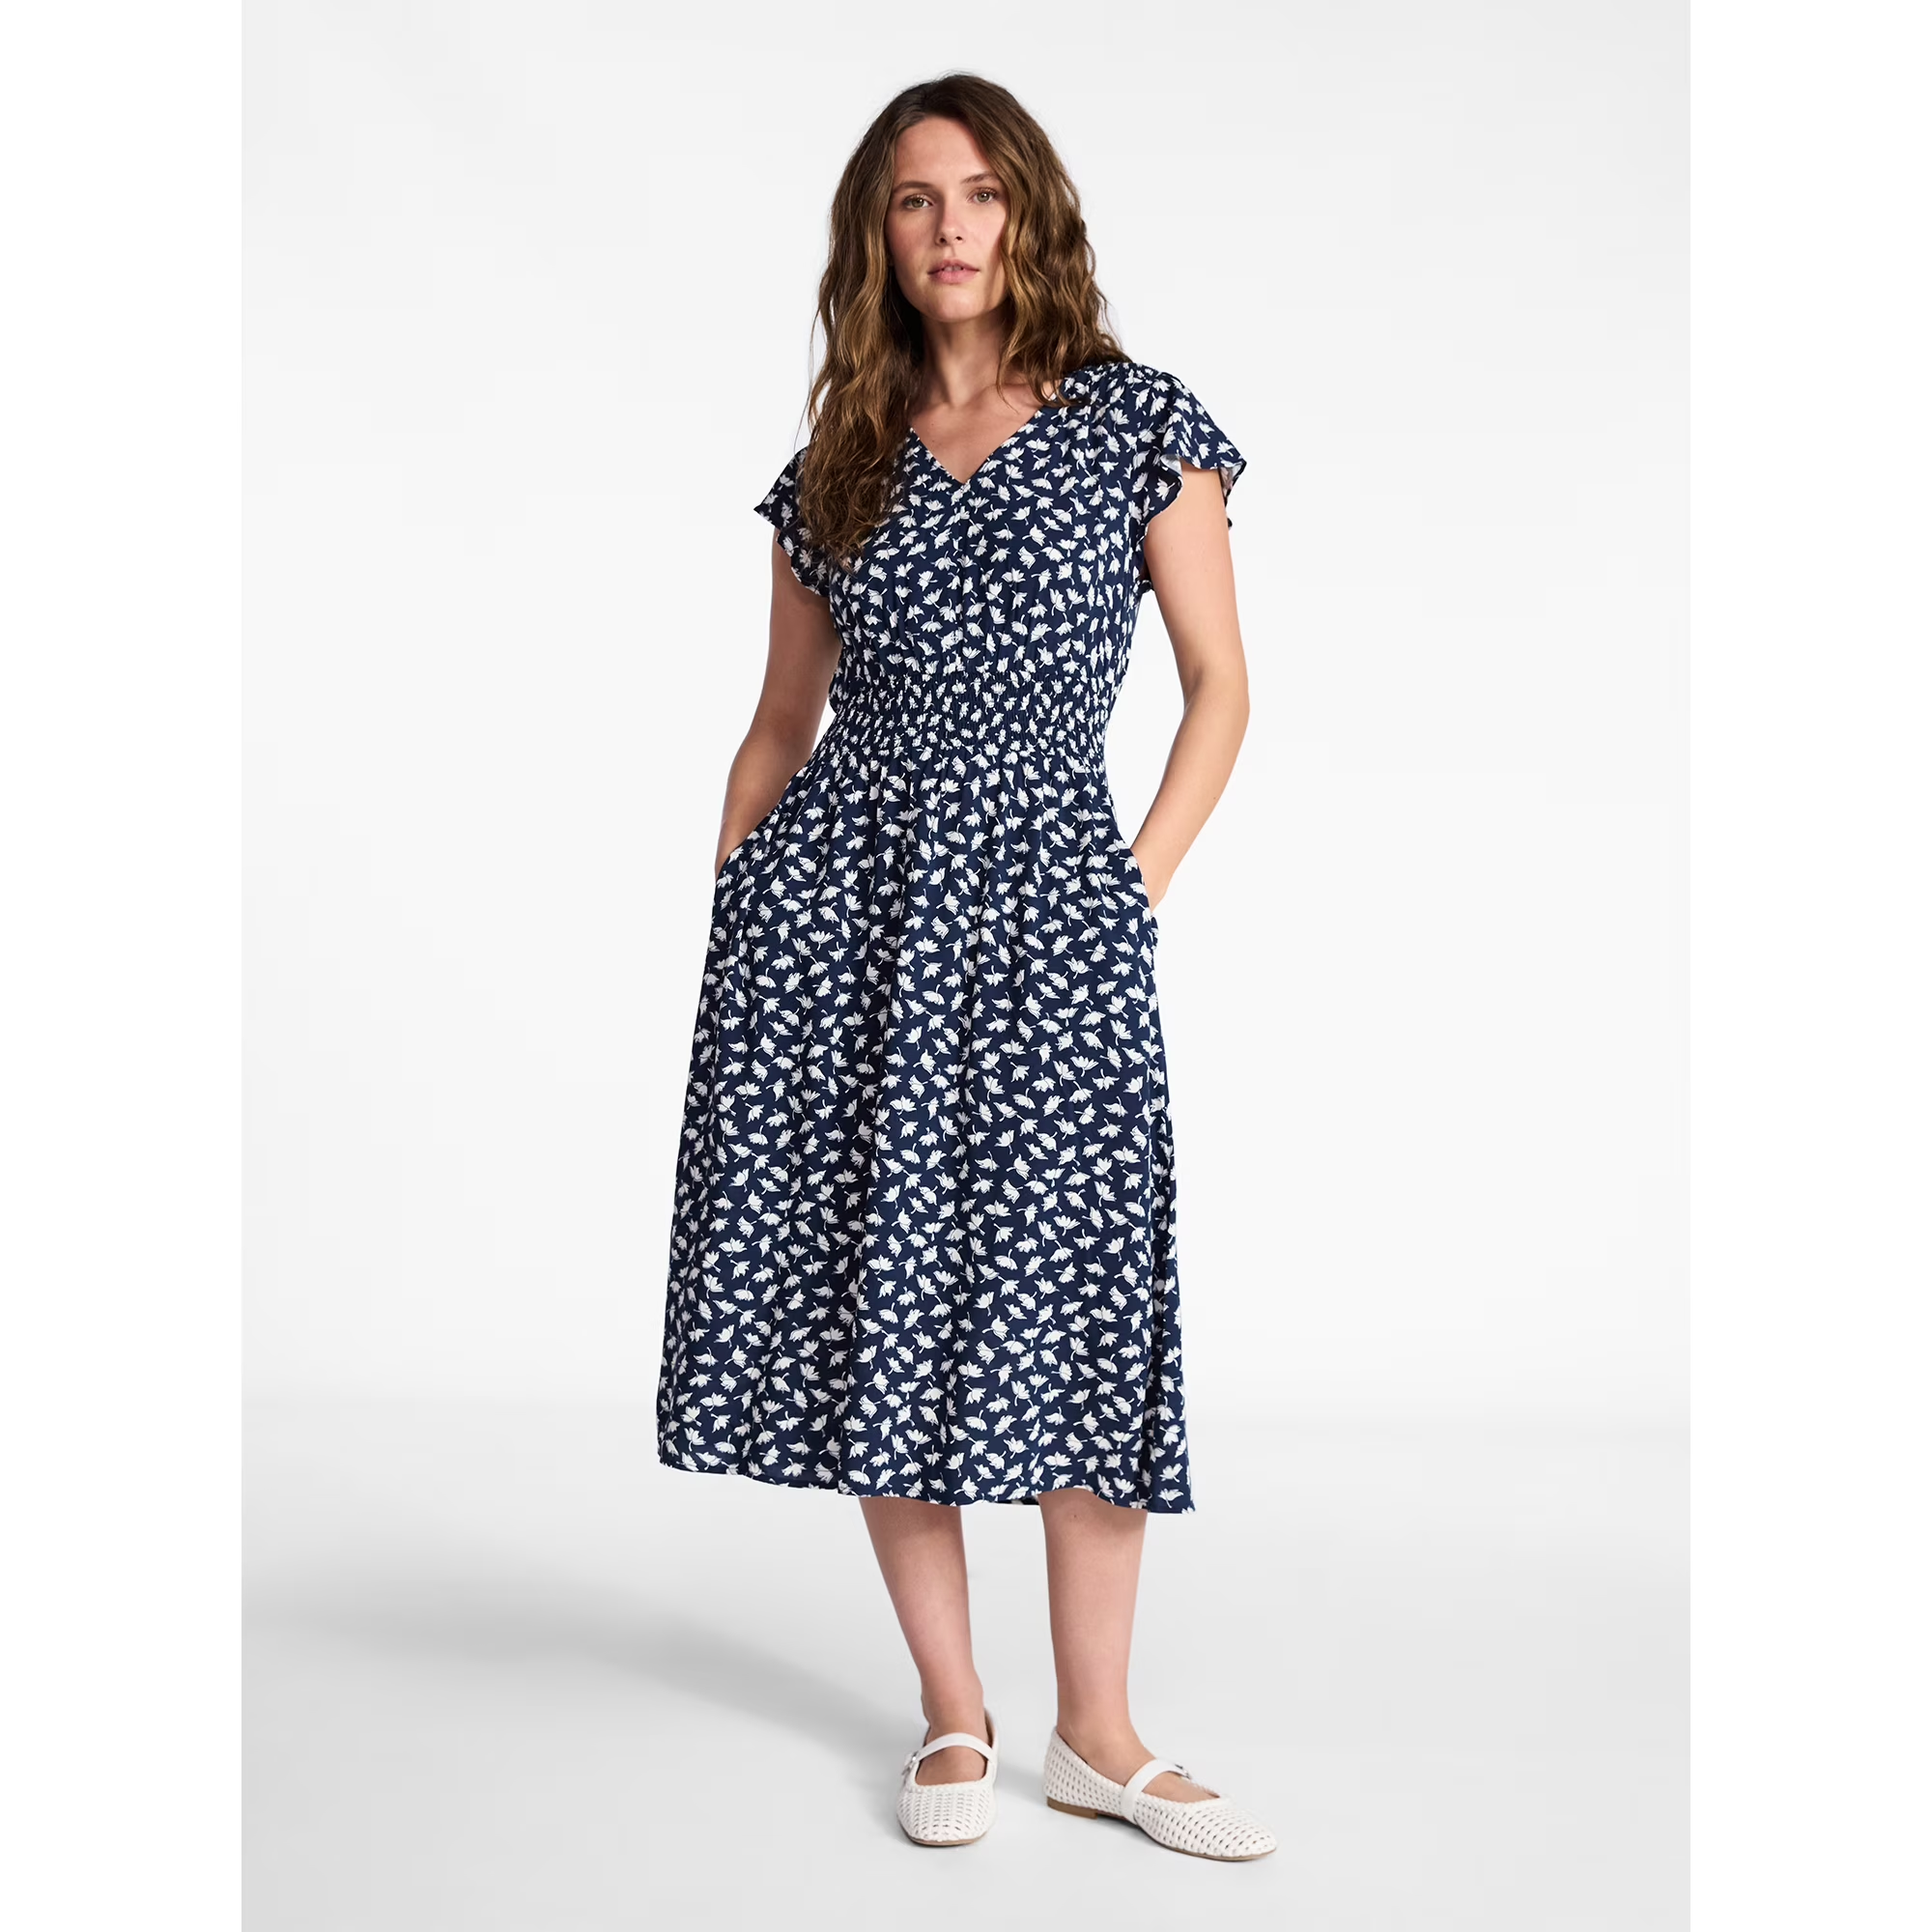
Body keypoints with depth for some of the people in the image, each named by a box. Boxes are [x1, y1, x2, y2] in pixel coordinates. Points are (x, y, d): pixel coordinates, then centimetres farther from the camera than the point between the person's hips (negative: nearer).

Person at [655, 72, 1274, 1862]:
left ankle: (1095, 1731, 10)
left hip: (1046, 902, -2)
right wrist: (729, 914, 8)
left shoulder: (1138, 421, 5)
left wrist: (1139, 885, -2)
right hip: (842, 896, 2)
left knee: (1075, 1304, -4)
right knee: (877, 1298, 2)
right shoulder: (838, 463, 11)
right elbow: (780, 724, 15)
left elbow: (1219, 683, 6)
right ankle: (952, 1713, 16)